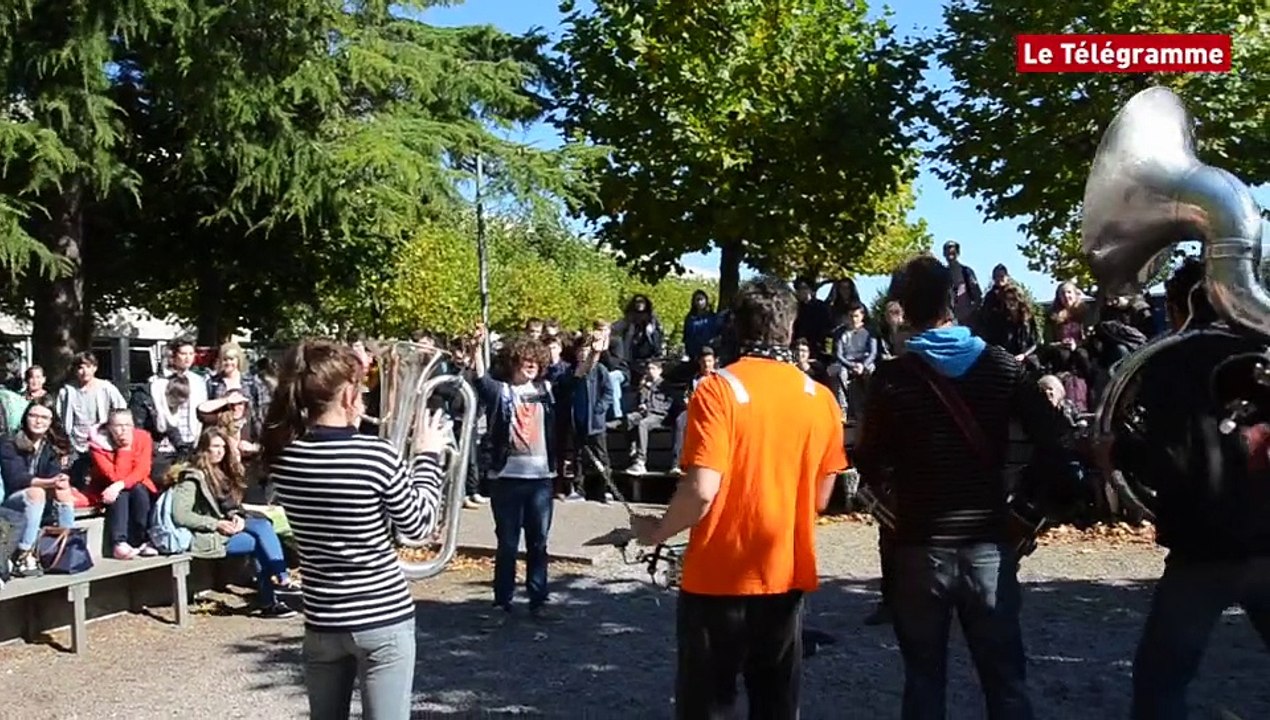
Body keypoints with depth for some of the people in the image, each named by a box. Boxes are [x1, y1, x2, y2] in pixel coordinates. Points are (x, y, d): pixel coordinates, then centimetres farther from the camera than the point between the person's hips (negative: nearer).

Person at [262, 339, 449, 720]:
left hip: (322, 622, 5)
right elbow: (418, 525, -6)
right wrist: (428, 455, 3)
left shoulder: (284, 457, -5)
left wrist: (350, 427, 14)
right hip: (384, 620, -5)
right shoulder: (377, 454, -19)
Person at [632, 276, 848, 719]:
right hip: (786, 577, 4)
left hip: (718, 579, -4)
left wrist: (657, 532, -3)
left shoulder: (718, 389, -12)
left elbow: (702, 490, -20)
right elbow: (820, 499, 7)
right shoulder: (821, 398, 1)